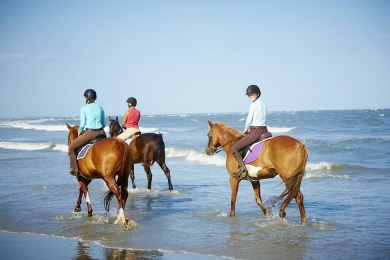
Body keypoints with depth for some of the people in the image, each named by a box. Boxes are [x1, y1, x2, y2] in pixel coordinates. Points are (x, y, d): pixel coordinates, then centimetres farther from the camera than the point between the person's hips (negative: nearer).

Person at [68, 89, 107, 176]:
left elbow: (82, 124, -4)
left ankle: (75, 169, 7)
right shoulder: (100, 107, 12)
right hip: (101, 133, 5)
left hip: (90, 133, -5)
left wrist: (79, 133, 13)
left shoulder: (84, 108, -3)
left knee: (71, 146, 12)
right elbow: (104, 124, 14)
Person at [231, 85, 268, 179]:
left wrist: (245, 130, 9)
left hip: (256, 132, -9)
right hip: (264, 131, 9)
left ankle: (243, 170, -18)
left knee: (234, 149, -10)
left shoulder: (254, 104, -9)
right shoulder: (263, 104, 17)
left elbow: (249, 119, -8)